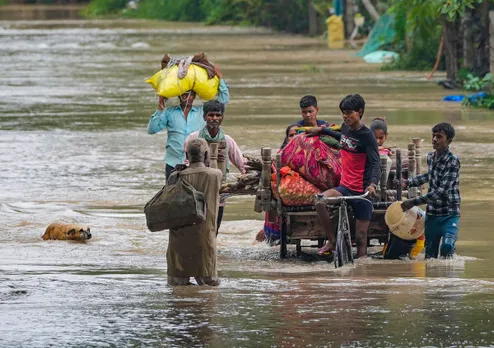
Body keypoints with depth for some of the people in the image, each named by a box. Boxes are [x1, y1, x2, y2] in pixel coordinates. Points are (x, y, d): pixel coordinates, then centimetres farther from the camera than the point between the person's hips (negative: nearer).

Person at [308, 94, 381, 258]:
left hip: (361, 191, -6)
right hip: (345, 187, 6)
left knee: (361, 237, -5)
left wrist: (373, 184, -37)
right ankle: (332, 240, -7)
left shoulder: (367, 135, -12)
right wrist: (323, 130, 38)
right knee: (320, 201, -23)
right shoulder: (346, 127, 9)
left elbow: (376, 163, -19)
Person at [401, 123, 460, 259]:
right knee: (430, 254, 4)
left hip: (449, 214, -6)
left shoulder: (452, 161, -16)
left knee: (447, 246, -27)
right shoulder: (430, 157, 7)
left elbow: (442, 191, -23)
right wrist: (408, 182, 22)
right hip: (432, 214, 6)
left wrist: (415, 201, -23)